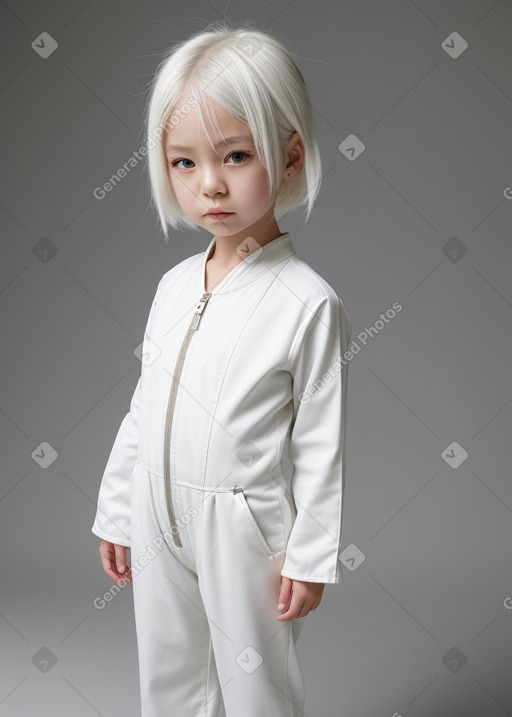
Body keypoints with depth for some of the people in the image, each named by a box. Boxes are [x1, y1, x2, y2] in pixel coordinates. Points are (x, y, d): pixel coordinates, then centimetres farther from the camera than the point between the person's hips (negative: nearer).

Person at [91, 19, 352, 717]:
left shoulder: (308, 303, -17)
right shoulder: (174, 284, 1)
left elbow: (322, 447, -13)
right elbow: (143, 410, 9)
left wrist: (311, 557, -9)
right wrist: (117, 512, 12)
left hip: (242, 522, -5)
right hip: (159, 517, 6)